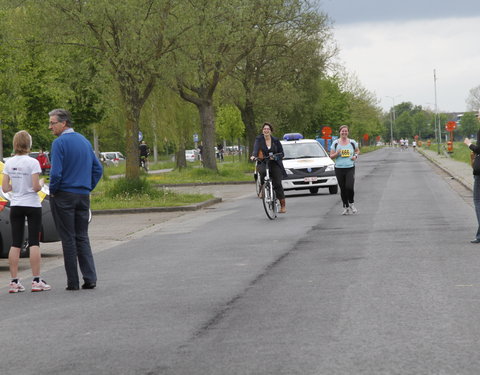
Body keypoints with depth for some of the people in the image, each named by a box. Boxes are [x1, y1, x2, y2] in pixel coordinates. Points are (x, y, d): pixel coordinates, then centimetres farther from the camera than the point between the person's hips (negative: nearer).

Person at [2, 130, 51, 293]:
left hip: (15, 206, 4)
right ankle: (36, 281, 0)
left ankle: (14, 281, 3)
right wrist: (41, 183, 5)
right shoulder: (32, 163, -12)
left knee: (15, 243, 5)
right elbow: (36, 187, -16)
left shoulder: (9, 163, 1)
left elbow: (5, 188, 0)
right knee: (34, 243, 1)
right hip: (32, 206, -4)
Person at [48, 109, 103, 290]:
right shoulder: (84, 141, 10)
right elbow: (98, 169, 13)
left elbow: (56, 172, -19)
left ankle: (73, 282, 1)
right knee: (82, 238, 10)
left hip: (64, 196, -6)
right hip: (83, 197, 6)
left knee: (68, 239, -1)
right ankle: (90, 278, 3)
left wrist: (52, 191, -4)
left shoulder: (59, 143, -12)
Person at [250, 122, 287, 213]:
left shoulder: (276, 141, 3)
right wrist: (253, 155, -40)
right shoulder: (259, 139, -1)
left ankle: (283, 205, 0)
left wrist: (275, 157, -18)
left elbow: (281, 153, 3)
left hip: (275, 164, 0)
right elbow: (256, 148, -19)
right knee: (262, 171, -36)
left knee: (277, 184, -8)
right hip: (263, 163, 0)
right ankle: (263, 188, -11)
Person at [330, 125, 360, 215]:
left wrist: (355, 156, 1)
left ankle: (351, 203, 10)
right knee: (342, 189, 5)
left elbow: (357, 151, 22)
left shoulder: (352, 142, 5)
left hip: (350, 168, -1)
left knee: (349, 187, -16)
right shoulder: (335, 143, 4)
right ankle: (346, 207, 18)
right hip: (339, 168, 1)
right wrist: (337, 153, -14)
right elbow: (331, 156, 6)